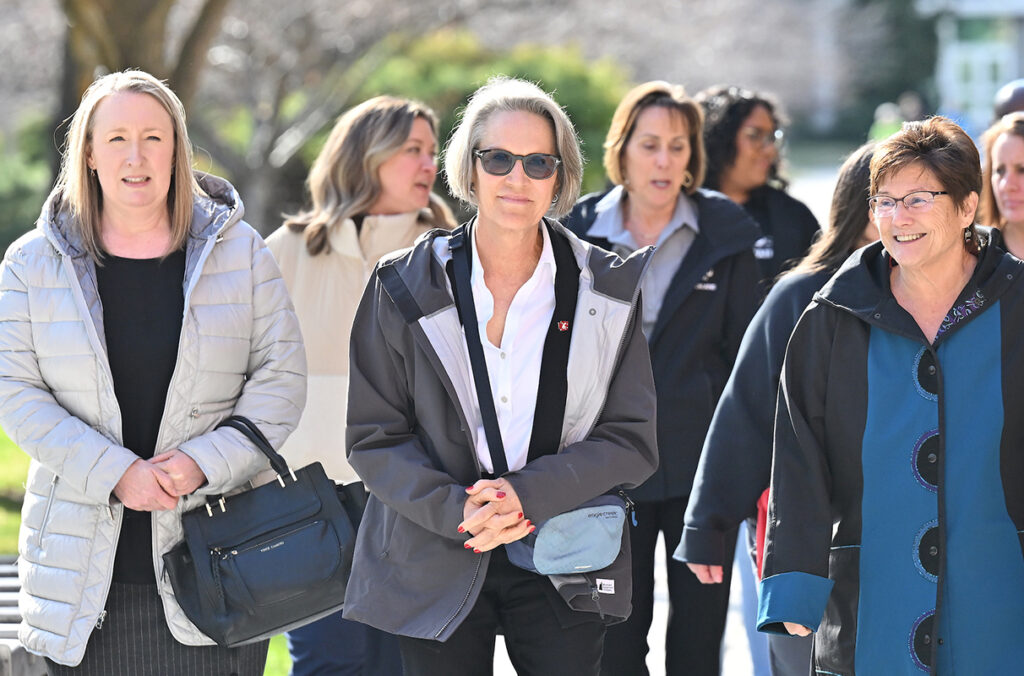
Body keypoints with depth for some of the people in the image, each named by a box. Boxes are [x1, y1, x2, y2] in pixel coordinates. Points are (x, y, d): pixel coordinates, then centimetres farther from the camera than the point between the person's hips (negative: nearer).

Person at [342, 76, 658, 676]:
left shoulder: (607, 289, 1)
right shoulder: (407, 289, 0)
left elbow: (633, 440, -1)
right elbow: (374, 439, -1)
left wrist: (527, 493, -17)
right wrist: (456, 510, -18)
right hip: (436, 571, 0)